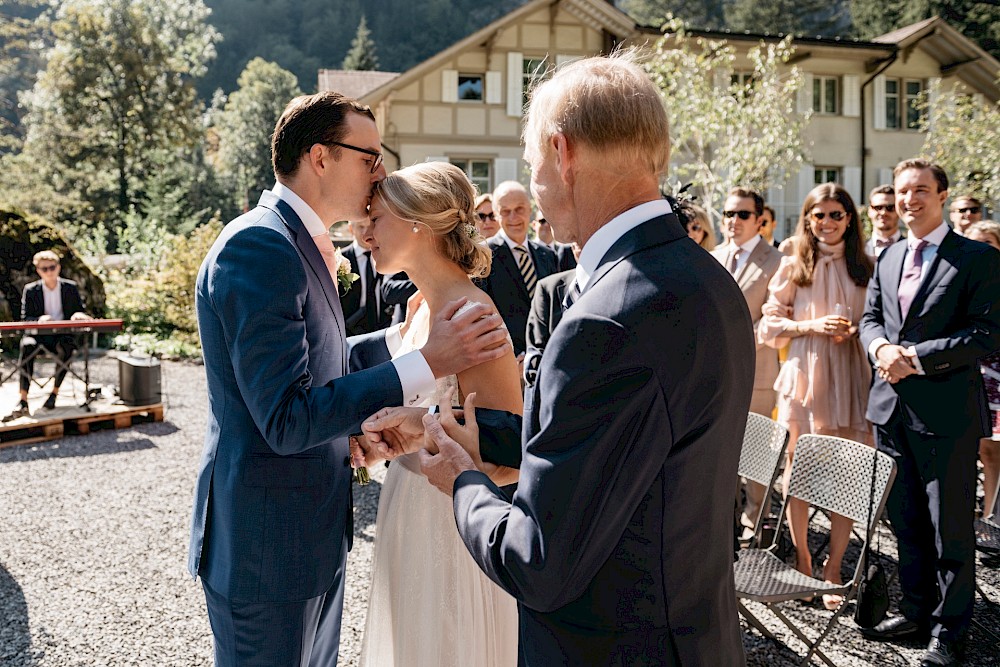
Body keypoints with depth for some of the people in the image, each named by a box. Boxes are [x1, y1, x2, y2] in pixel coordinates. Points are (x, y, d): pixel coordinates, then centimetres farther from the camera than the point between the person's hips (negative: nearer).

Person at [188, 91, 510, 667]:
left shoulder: (300, 243, 9)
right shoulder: (258, 246, -22)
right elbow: (286, 418, -28)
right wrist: (426, 364, -28)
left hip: (314, 528, 10)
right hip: (267, 539, -9)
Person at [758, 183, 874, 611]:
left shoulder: (865, 268, 9)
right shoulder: (793, 267, 5)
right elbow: (770, 325, 3)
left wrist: (856, 331, -8)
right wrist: (813, 325, -11)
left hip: (850, 378, 1)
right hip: (804, 376, -1)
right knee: (798, 467, 2)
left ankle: (833, 568, 11)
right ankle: (801, 557, 20)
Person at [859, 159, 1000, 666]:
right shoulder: (888, 258, 14)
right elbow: (870, 316, 15)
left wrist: (917, 356, -18)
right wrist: (881, 346, -7)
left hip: (946, 410, -6)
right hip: (892, 407, 6)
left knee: (951, 527, 4)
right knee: (906, 520, 17)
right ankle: (916, 611, 33)